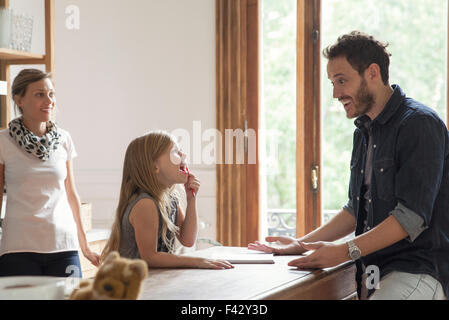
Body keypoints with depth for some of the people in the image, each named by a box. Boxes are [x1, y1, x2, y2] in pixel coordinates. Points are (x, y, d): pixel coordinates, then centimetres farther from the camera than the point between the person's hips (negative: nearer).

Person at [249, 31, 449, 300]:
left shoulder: (420, 124, -12)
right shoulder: (364, 131, 18)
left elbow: (412, 215, -19)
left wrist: (347, 251, -23)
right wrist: (301, 244, 15)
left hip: (420, 270, -8)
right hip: (372, 273, 8)